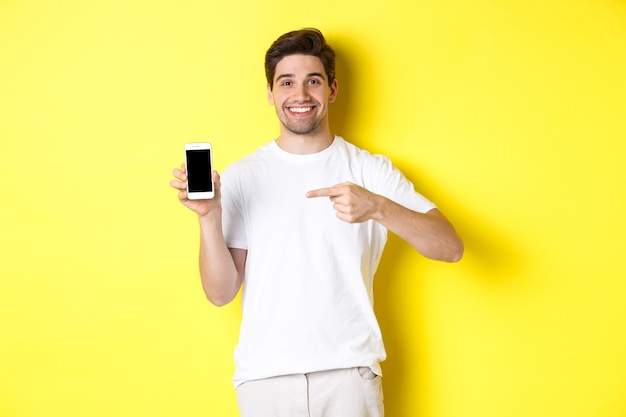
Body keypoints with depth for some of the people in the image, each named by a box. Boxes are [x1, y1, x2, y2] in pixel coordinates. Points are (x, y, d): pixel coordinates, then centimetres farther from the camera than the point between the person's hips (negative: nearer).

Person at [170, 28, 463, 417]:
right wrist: (209, 216, -15)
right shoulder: (241, 177, 3)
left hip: (350, 371, -1)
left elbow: (450, 247, -9)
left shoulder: (371, 170, 1)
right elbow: (221, 292, 0)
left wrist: (377, 207, -25)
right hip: (265, 374, 1)